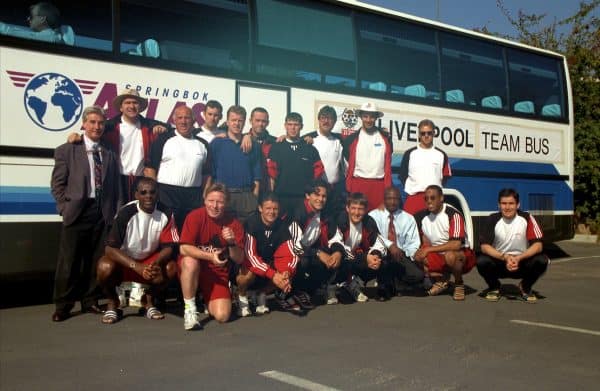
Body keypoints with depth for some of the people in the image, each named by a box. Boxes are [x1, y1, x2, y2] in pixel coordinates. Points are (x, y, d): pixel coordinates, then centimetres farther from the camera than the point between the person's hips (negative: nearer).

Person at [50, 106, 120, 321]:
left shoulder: (109, 154, 15)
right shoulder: (67, 150, 6)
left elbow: (114, 186, 14)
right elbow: (57, 183, 3)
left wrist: (112, 211, 5)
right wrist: (65, 208, -6)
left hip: (102, 214, 3)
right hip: (77, 212, -3)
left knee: (95, 260, 7)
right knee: (69, 260, 0)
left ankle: (89, 301, 18)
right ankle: (63, 305, 10)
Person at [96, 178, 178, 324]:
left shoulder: (165, 214, -14)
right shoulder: (126, 213, -23)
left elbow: (168, 247, -13)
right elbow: (110, 248, -26)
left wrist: (156, 263, -36)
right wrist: (137, 266, -38)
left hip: (149, 260, 3)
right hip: (123, 261, -2)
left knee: (171, 267, -26)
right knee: (105, 266, -34)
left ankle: (149, 301, 4)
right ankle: (112, 303, -2)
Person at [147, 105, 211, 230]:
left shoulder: (202, 144, 13)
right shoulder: (163, 139, 2)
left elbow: (207, 174, 14)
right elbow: (151, 168, -1)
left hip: (194, 198, 3)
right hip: (166, 195, -3)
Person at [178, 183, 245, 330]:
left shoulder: (234, 224, -6)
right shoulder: (195, 216, -13)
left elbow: (239, 260, -5)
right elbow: (184, 248, -21)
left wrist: (232, 243, -25)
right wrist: (210, 256, -31)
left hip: (218, 274, 2)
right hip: (194, 268, -2)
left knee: (222, 316, -16)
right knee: (190, 261, -38)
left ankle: (209, 300, 22)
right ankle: (190, 309, -19)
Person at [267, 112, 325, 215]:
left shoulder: (310, 149, 9)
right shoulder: (276, 148, 6)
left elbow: (318, 173, 8)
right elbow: (271, 174, 2)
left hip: (304, 198, 1)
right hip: (281, 197, -1)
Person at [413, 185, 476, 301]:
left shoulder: (453, 214, -21)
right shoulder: (423, 216, -2)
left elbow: (456, 244, -30)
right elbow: (426, 243, 7)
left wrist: (429, 249, -26)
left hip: (462, 256, -6)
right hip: (439, 256, 6)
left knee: (450, 256, -38)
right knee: (418, 256, -17)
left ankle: (459, 284, -7)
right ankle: (440, 281, 6)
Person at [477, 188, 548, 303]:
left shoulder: (527, 218, -12)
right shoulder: (492, 220, -12)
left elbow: (538, 245, -16)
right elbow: (485, 246, -16)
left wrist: (518, 258, -30)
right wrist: (505, 257, -31)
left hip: (521, 262, 0)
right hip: (499, 261, 0)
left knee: (542, 261, -28)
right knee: (482, 261, -31)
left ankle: (525, 287, 3)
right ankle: (494, 287, 3)